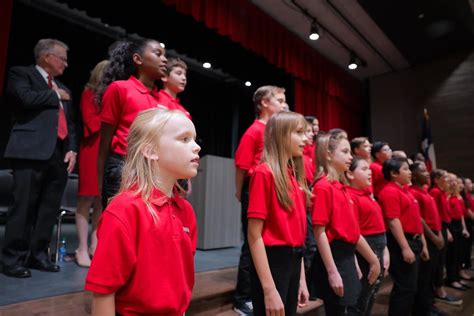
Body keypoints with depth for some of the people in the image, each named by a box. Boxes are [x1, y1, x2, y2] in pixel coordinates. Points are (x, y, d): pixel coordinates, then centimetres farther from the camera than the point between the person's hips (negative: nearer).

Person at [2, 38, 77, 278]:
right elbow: (27, 98, -15)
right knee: (23, 207, -4)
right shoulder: (21, 74, 7)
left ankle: (38, 254, 18)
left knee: (49, 209, 7)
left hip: (59, 154, 6)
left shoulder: (63, 89, 24)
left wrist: (72, 149, 5)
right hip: (32, 151, -6)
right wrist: (55, 95, 1)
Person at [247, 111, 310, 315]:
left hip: (293, 262, 8)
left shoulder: (295, 177, 9)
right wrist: (269, 290, -18)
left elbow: (297, 232, 12)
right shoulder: (264, 173, -14)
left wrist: (302, 279, 14)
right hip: (272, 262, -8)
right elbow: (254, 235, -17)